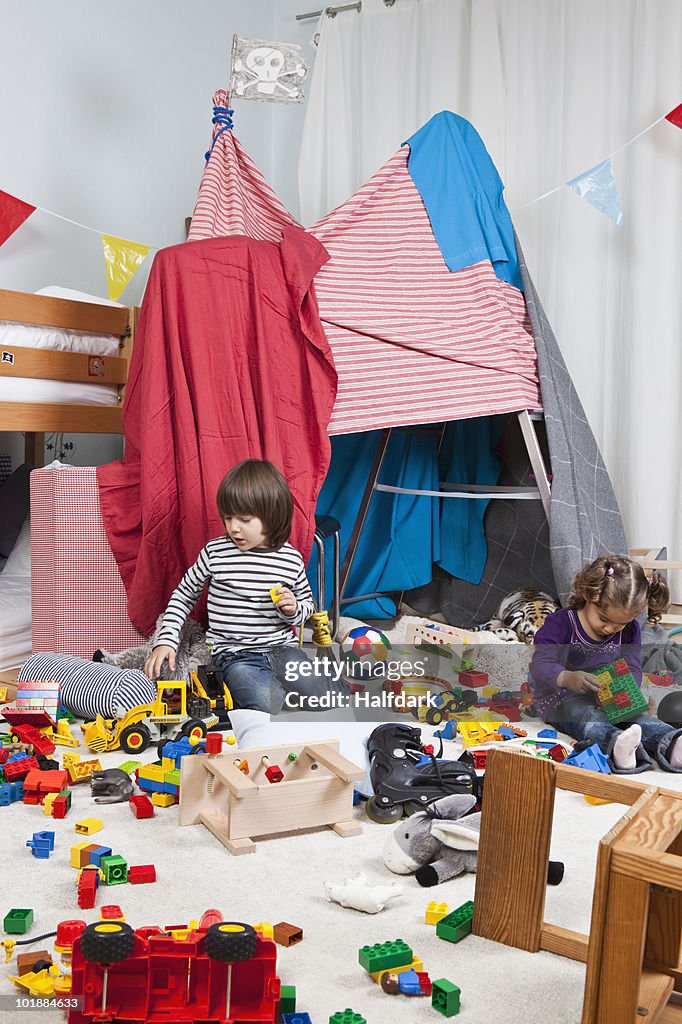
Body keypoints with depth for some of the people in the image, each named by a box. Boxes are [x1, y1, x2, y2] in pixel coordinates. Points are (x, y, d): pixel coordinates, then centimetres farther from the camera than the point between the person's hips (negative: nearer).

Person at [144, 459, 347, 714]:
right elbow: (183, 596, 10)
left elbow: (308, 605, 16)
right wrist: (166, 641, 1)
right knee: (270, 704, -30)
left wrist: (293, 610, -8)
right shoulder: (215, 552, -3)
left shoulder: (291, 559, 1)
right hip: (235, 655, -1)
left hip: (281, 648, 2)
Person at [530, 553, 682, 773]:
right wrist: (568, 678, -41)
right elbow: (540, 664, -18)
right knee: (587, 715, -36)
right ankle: (615, 744, -67)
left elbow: (633, 670, -1)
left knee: (636, 715, -25)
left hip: (609, 698, 5)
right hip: (562, 698, -5)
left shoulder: (630, 631, 4)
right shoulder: (561, 623, -11)